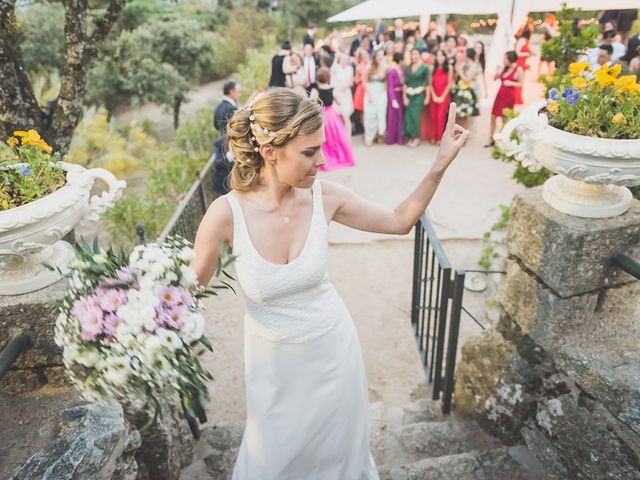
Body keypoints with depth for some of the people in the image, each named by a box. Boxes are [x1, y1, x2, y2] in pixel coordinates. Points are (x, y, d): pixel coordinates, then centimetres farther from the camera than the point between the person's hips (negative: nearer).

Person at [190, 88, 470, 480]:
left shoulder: (325, 196, -15)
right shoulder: (227, 213, -23)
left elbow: (400, 221, -2)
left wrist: (441, 164, -8)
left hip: (333, 348, 2)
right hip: (274, 361, -1)